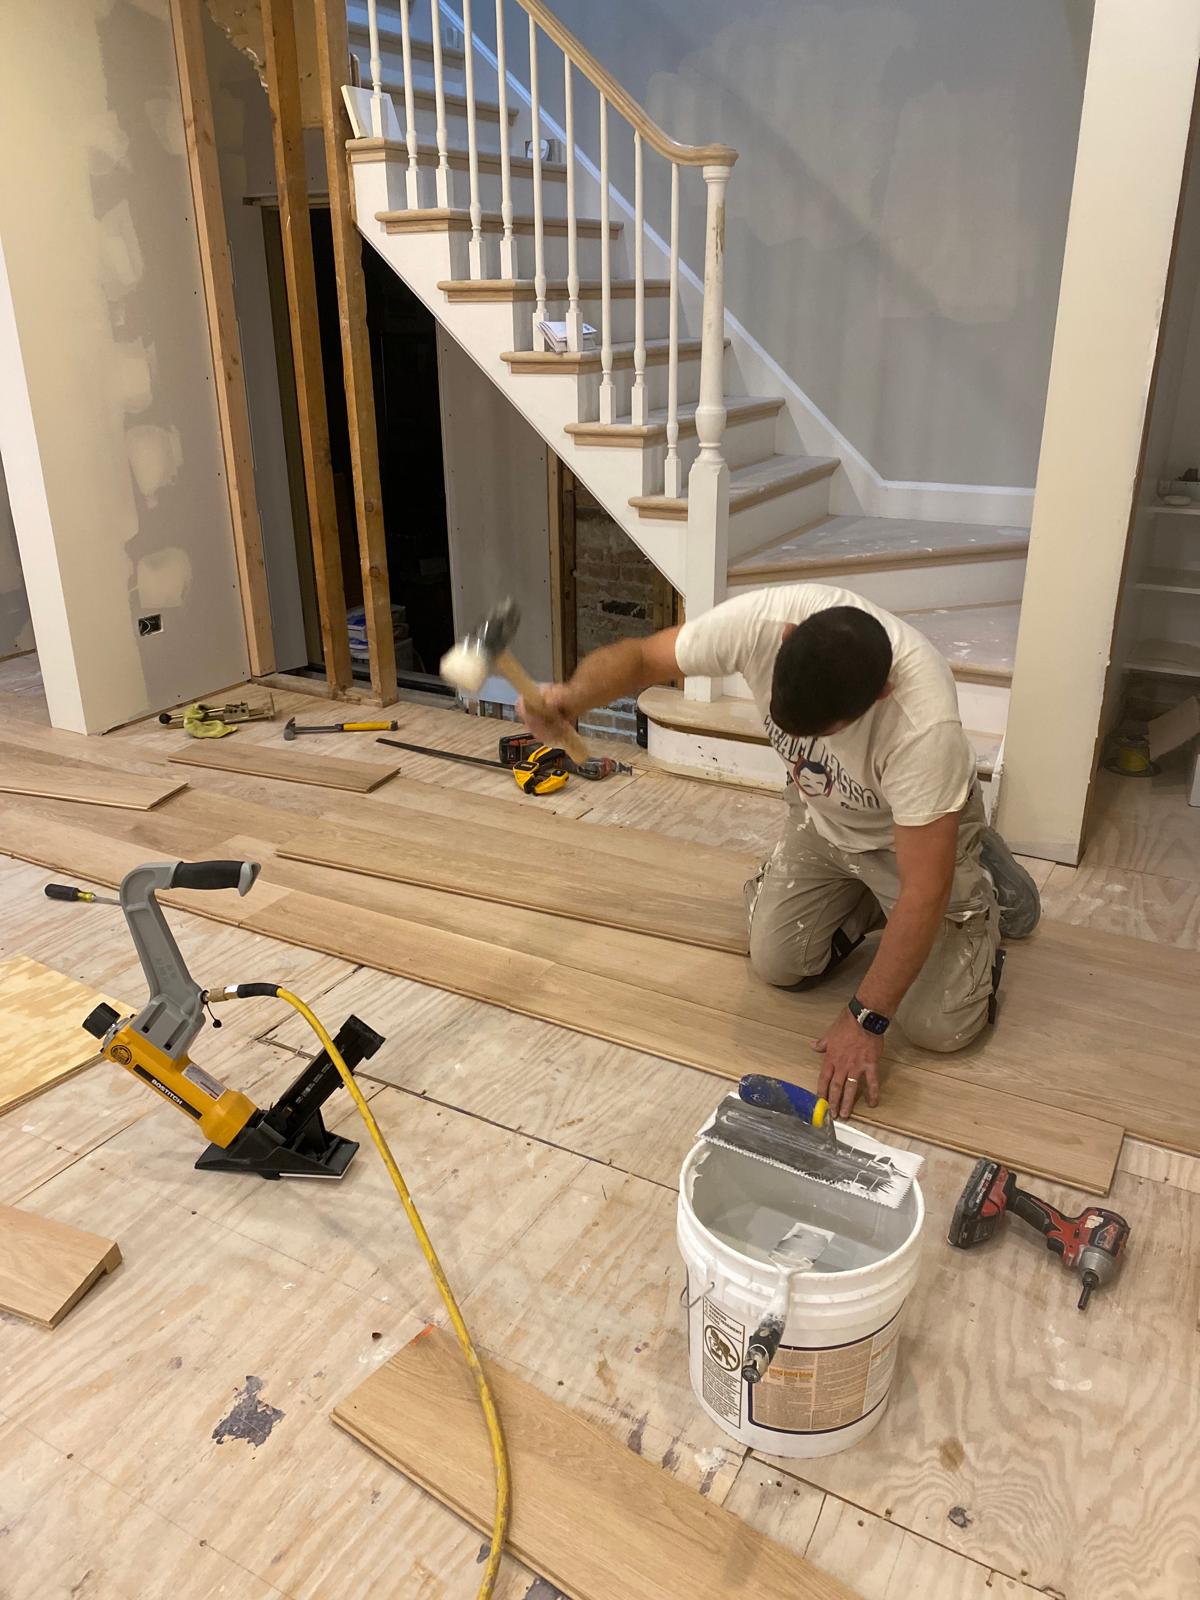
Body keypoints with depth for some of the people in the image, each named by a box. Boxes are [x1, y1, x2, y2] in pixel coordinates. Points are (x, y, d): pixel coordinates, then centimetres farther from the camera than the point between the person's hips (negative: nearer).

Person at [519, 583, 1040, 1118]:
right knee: (776, 963, -2)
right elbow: (640, 657, -18)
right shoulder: (759, 620, -34)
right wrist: (574, 695, -40)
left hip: (920, 826, -4)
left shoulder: (924, 724, -44)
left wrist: (866, 1018, -29)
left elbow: (924, 891, -35)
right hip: (821, 815, 4)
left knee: (938, 1025, -9)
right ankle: (866, 903, 24)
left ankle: (982, 891, 19)